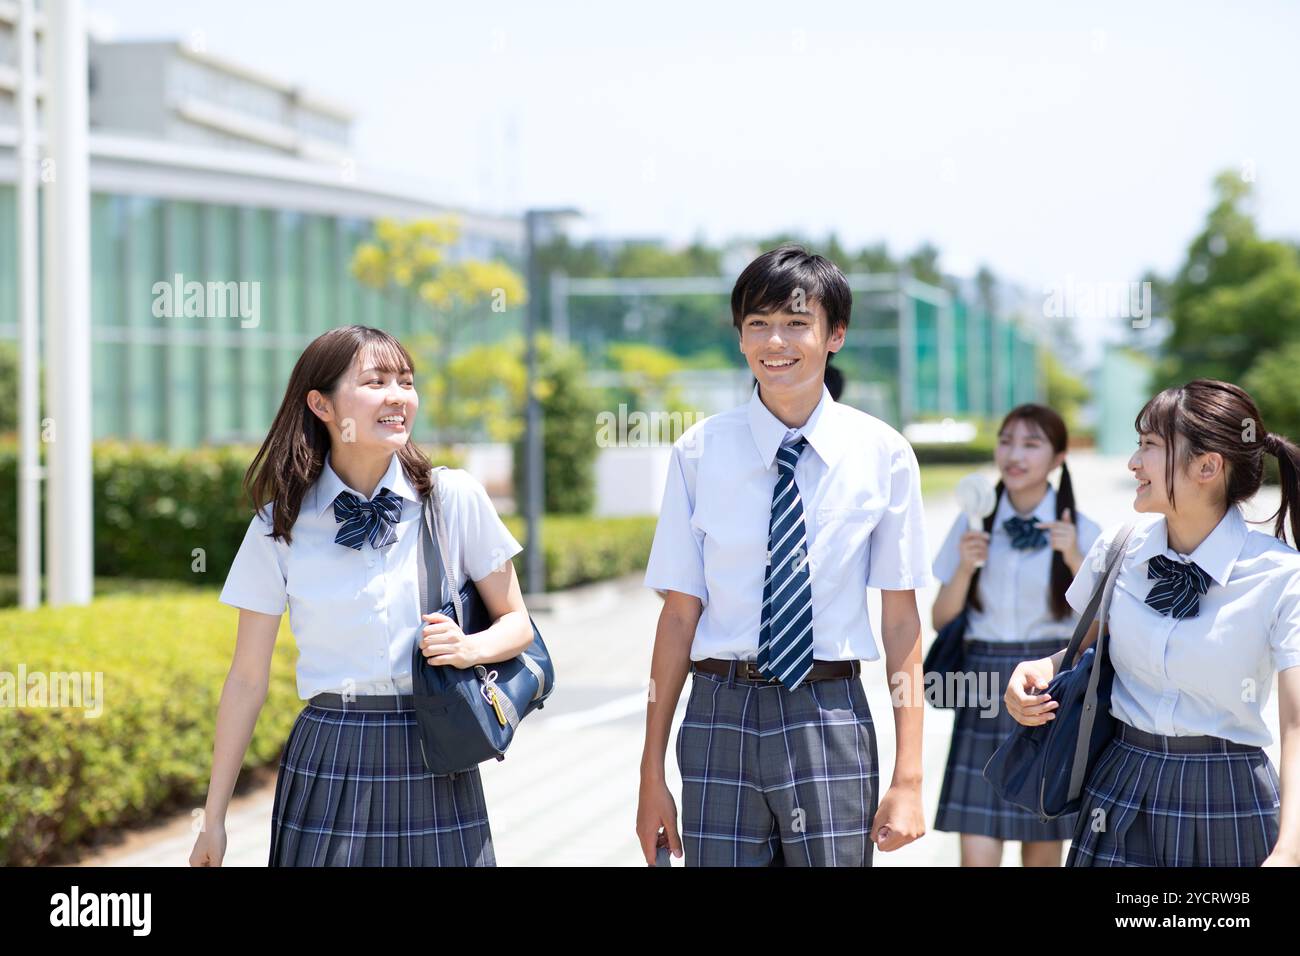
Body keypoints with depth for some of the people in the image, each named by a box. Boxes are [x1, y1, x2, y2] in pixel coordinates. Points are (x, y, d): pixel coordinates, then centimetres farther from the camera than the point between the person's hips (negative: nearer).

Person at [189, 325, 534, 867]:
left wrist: (471, 648, -14)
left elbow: (516, 623, 10)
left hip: (435, 768, 1)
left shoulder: (455, 500, 0)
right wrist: (214, 820, 4)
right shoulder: (281, 524, -1)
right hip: (328, 769, 0)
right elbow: (248, 678, 3)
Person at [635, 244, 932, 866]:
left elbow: (901, 617, 1)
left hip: (831, 718, 0)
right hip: (722, 716, 0)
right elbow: (679, 613, 3)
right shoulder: (700, 452, 1)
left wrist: (908, 779, -3)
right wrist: (652, 774, 2)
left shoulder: (882, 454, 0)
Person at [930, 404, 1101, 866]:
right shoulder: (973, 524, 3)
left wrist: (1076, 560, -18)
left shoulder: (1081, 530, -2)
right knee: (977, 851, -7)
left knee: (1042, 849, 8)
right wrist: (965, 568, -11)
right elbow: (941, 619, 6)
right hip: (986, 694, 1)